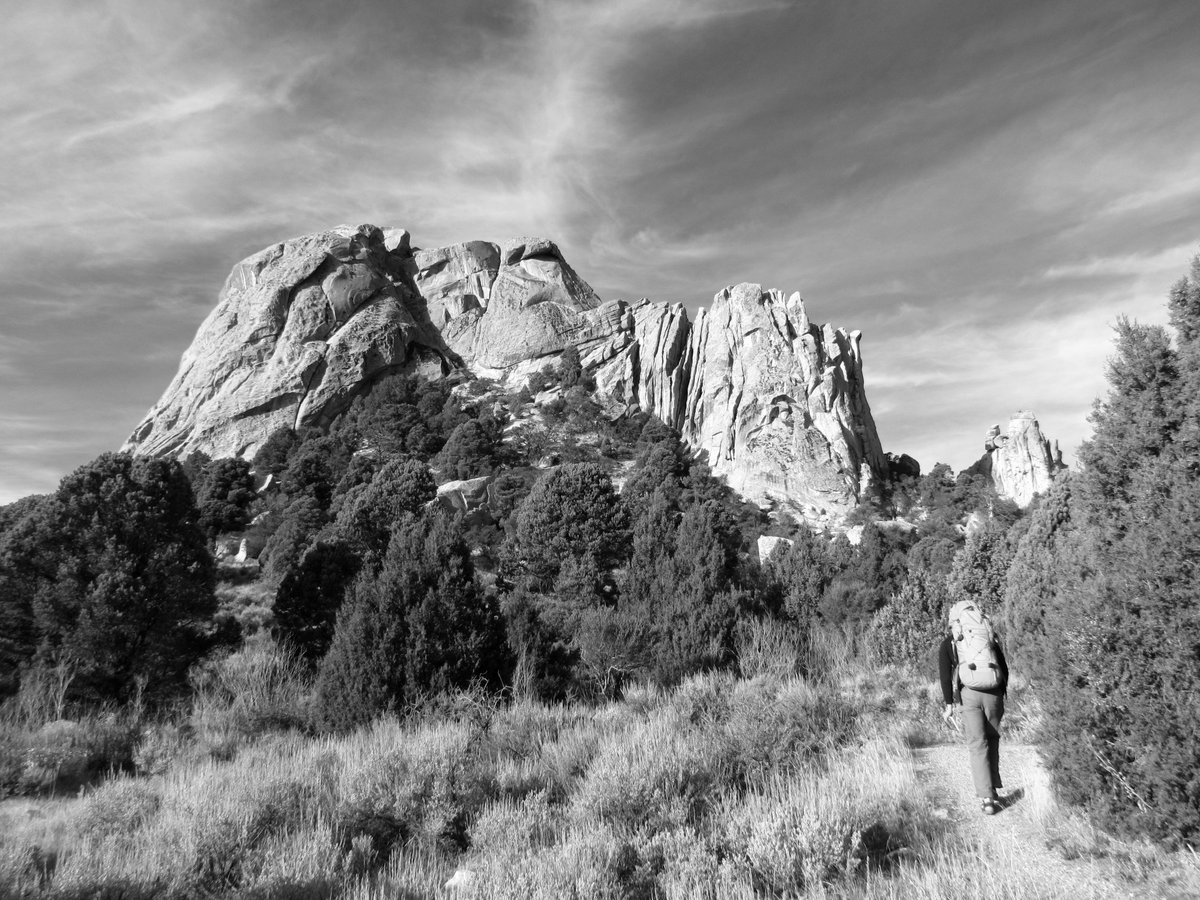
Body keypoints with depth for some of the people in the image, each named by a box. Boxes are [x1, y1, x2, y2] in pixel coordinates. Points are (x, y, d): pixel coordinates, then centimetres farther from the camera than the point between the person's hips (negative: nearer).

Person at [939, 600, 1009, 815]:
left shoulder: (949, 642, 7)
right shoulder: (990, 637, 14)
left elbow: (945, 674, -1)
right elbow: (1004, 669, 13)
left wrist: (949, 703, 3)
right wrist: (1002, 697, 20)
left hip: (967, 694, -2)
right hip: (993, 693, 2)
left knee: (978, 745, 0)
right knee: (992, 741, 18)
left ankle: (987, 797, -6)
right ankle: (992, 788, 23)